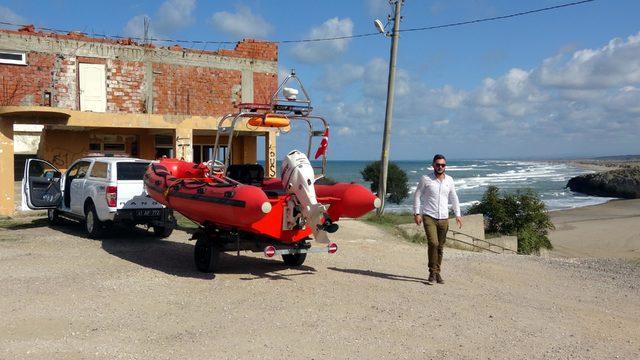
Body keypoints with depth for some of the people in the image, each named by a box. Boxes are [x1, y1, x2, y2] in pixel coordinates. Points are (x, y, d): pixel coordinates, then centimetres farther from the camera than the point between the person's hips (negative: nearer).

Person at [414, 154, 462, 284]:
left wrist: (457, 214, 15)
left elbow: (453, 198, 20)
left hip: (444, 219, 4)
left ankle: (437, 273, 19)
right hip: (429, 217, -4)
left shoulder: (449, 180, 9)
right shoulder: (425, 179, -2)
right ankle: (432, 273, -7)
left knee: (440, 247, 7)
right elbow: (417, 196, 2)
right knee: (433, 243, -17)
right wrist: (417, 213, -5)